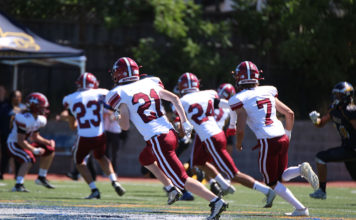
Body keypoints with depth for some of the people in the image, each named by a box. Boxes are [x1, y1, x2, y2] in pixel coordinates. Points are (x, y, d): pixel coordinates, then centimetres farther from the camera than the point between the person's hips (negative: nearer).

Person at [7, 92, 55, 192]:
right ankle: (18, 185, -32)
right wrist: (34, 150, -29)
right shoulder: (24, 119, -29)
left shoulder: (40, 119, 1)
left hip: (25, 143, 9)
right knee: (29, 159, -31)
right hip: (14, 143, -9)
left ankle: (42, 177, 18)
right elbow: (20, 141, -27)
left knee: (49, 150, 6)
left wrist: (48, 142, -1)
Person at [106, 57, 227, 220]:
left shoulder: (121, 94, -4)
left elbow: (125, 126, -5)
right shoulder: (149, 83, 12)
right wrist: (184, 122, 16)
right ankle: (171, 188, 26)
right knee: (145, 159, 33)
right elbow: (174, 99, 11)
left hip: (158, 139, -8)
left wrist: (117, 114, 15)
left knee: (181, 179, -6)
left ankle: (215, 201, -16)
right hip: (170, 132, 8)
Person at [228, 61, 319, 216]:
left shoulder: (240, 100, -5)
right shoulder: (268, 92, 13)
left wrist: (238, 144, 12)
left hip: (267, 141, -6)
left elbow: (240, 129, -9)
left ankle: (300, 209, -4)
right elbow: (290, 113, 14)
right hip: (282, 138, 6)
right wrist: (288, 134, 28)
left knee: (273, 183, 8)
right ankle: (302, 169, -7)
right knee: (280, 177, 22)